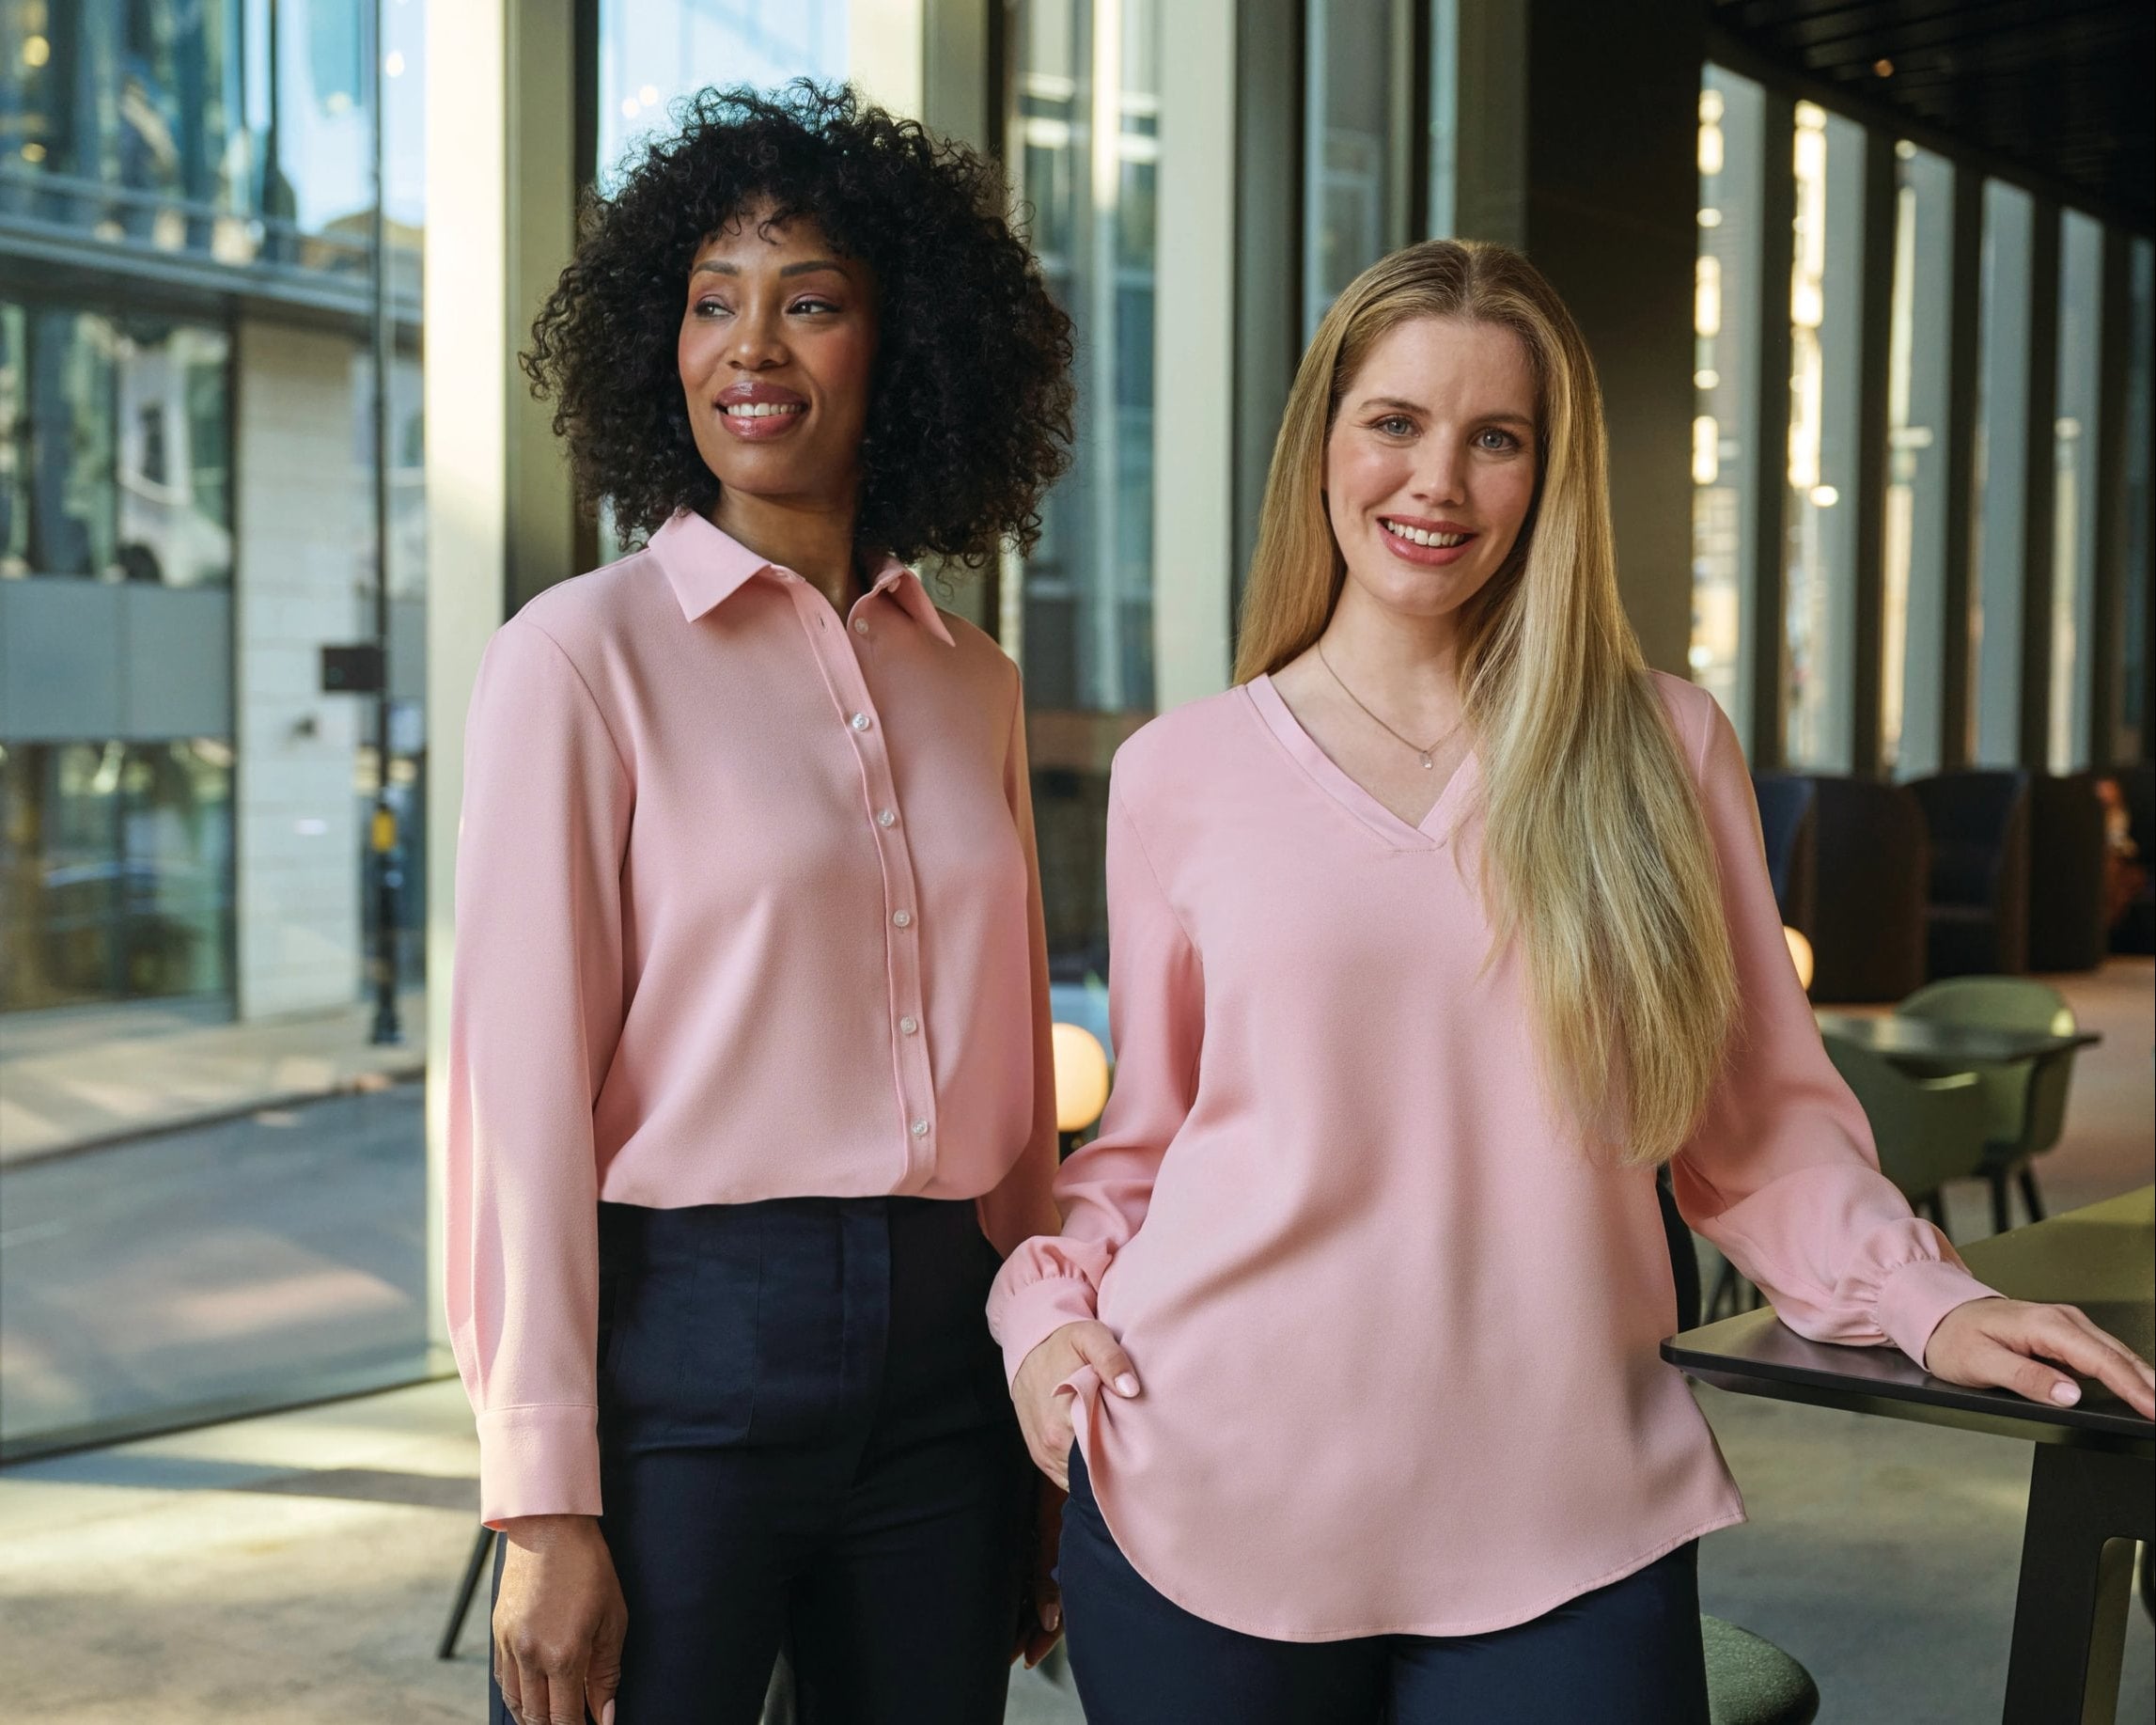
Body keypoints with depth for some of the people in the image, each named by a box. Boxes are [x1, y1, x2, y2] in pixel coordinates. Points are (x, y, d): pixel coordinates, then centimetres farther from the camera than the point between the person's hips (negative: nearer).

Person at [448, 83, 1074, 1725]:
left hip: (941, 1355, 5)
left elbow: (1012, 1080, 13)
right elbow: (529, 1084, -10)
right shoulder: (585, 652, -5)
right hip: (684, 1339, -4)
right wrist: (544, 1501, -13)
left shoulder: (973, 681, 9)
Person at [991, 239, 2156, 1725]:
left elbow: (1763, 1119, 9)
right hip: (1212, 1494, 1)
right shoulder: (1179, 774, 5)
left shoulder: (1664, 749, 5)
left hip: (1565, 1520, 0)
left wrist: (1923, 1297, -5)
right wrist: (1050, 1299, -3)